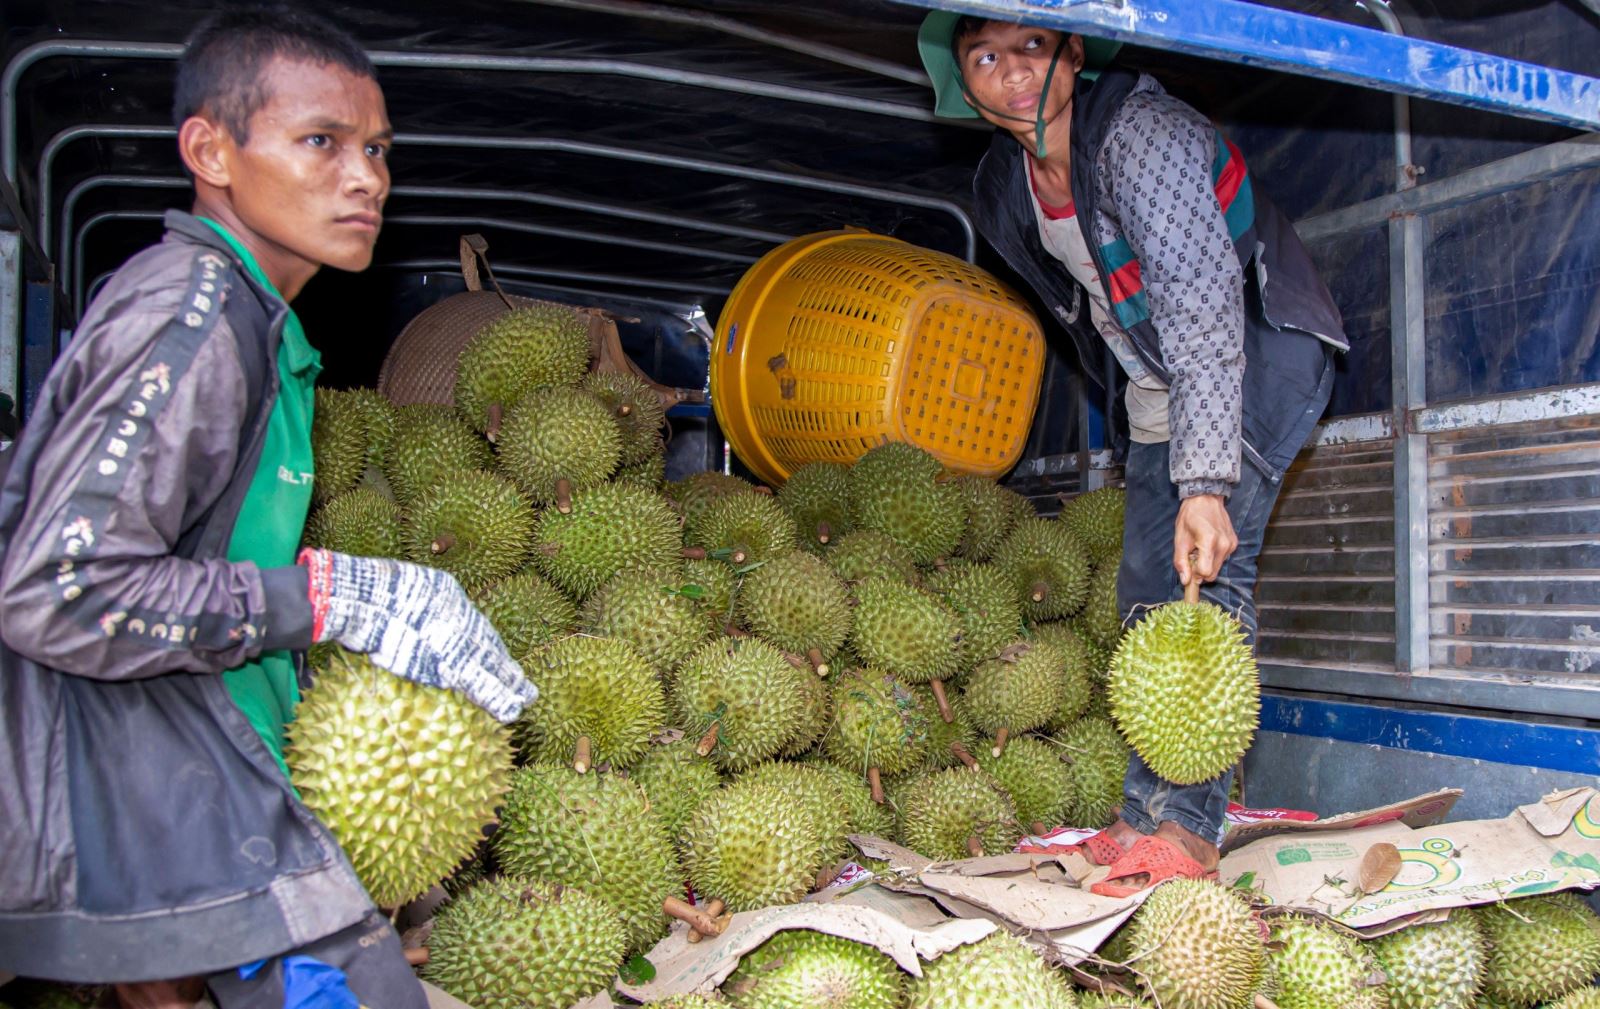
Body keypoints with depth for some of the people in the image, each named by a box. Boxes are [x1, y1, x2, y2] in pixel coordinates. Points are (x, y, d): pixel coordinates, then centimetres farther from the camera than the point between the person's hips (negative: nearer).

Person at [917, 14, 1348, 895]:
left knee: (1208, 566, -24)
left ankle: (1183, 821, -23)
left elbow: (1203, 309, -35)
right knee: (1146, 595, 3)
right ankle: (1150, 813, 10)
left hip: (1258, 357, -8)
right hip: (1159, 393, 8)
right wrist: (1166, 459, 12)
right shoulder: (1000, 189, -1)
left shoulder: (1139, 131, -26)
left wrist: (1204, 482, -43)